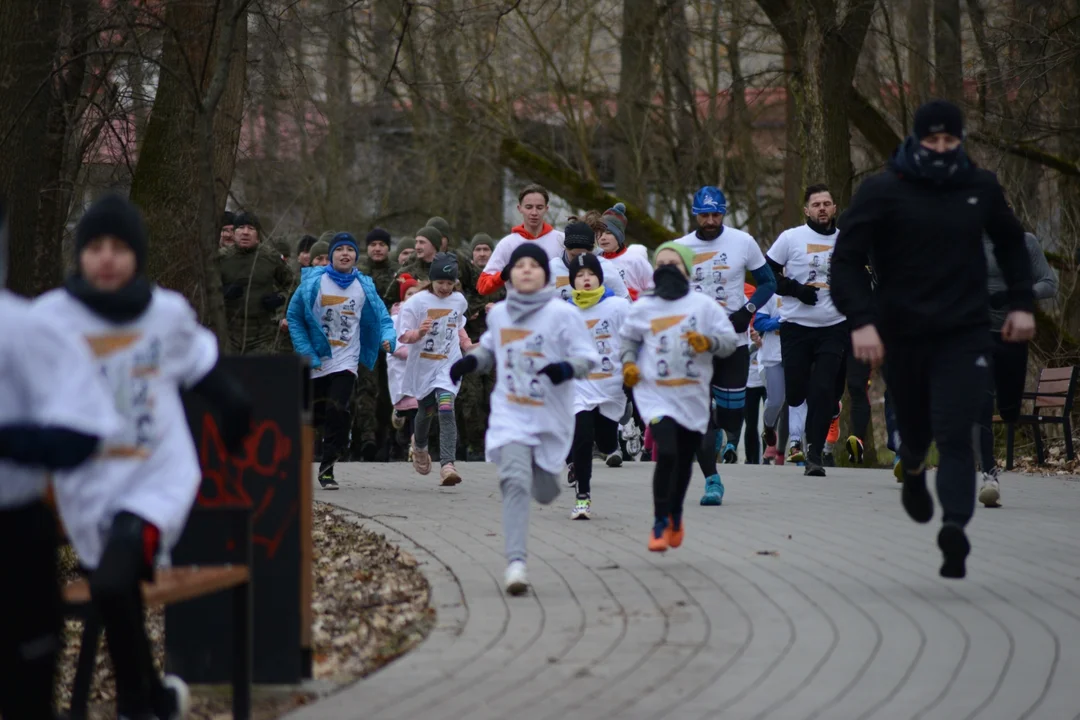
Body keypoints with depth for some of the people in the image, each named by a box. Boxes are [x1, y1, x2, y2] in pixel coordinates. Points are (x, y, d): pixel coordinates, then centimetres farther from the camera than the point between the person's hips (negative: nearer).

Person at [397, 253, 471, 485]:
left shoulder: (459, 301, 3)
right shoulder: (417, 302, -10)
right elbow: (403, 336, -11)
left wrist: (466, 344, 7)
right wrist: (419, 333, -31)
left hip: (448, 364, 1)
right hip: (423, 365, 0)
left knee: (446, 409, -20)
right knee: (426, 410, 18)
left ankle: (447, 465, -28)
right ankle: (419, 445, 53)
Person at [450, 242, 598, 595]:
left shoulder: (562, 314, -11)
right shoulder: (498, 314, 3)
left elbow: (589, 357, -11)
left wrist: (567, 368, -32)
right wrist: (471, 361, 1)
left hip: (551, 419, -1)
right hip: (510, 415, 1)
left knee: (545, 494, 13)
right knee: (515, 481, -20)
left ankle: (549, 472, 53)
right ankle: (515, 562, -22)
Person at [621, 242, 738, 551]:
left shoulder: (704, 305, 0)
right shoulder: (643, 308, 4)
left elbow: (731, 341, 0)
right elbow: (629, 337, 21)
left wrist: (708, 342, -19)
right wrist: (628, 362, 4)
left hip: (693, 395, 2)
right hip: (655, 394, -1)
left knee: (685, 459, 13)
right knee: (666, 453, -19)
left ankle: (676, 514, 39)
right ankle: (660, 523, -9)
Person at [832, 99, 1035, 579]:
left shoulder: (980, 188, 5)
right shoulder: (883, 192, -6)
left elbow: (1011, 243, 22)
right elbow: (847, 257, -7)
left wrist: (1021, 302, 12)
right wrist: (861, 320, -20)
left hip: (965, 334, 0)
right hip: (904, 335, 0)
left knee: (954, 433, -13)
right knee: (915, 426, 15)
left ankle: (955, 529, -22)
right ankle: (913, 472, 51)